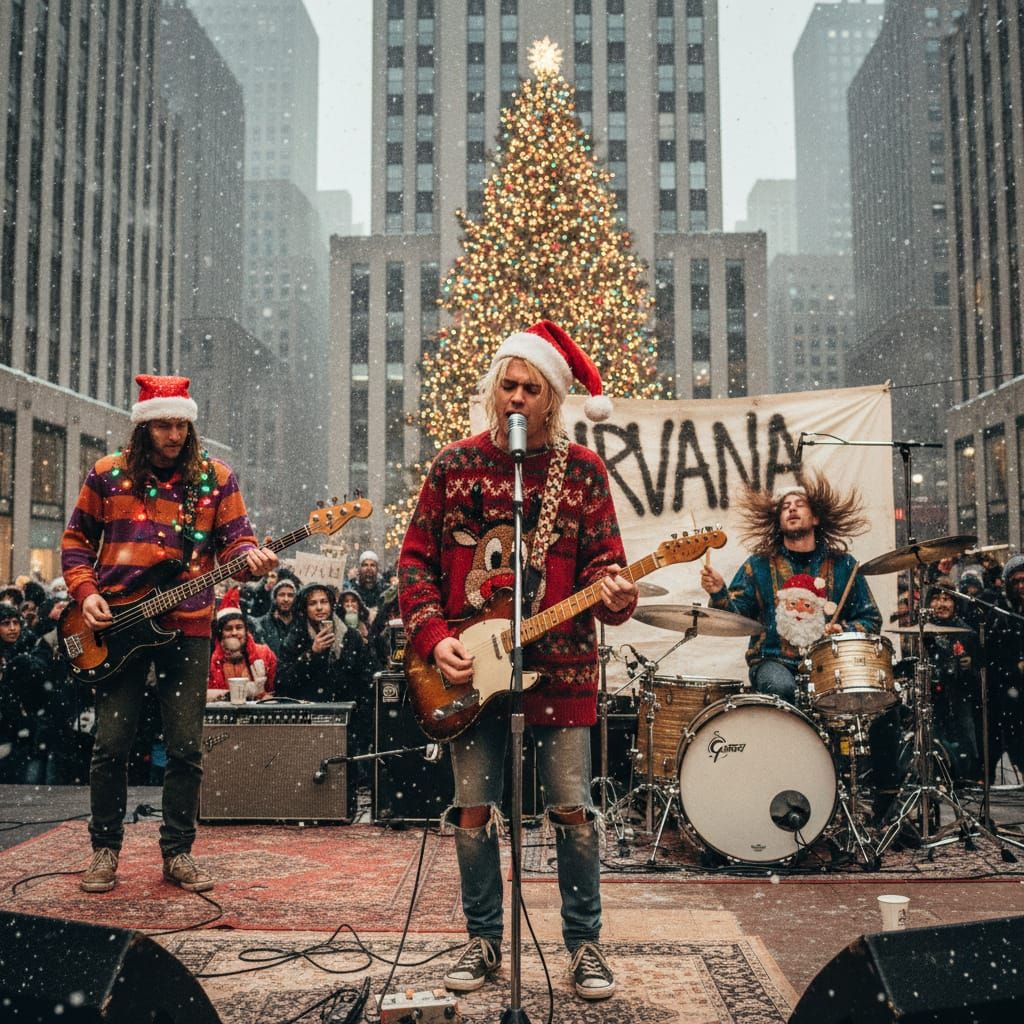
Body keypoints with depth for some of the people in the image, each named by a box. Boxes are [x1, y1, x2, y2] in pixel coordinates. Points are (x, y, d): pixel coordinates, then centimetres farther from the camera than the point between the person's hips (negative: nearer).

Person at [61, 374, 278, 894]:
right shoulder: (108, 473, 5)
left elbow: (234, 538, 3)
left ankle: (178, 852, 16)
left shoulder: (215, 477, 4)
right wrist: (85, 592, -2)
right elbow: (76, 538, 12)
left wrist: (251, 557, -20)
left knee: (186, 746, 3)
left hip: (187, 623, 0)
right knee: (111, 743, 3)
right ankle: (105, 849, 19)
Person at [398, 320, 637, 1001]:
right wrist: (433, 638, -6)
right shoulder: (455, 465, 5)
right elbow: (416, 561, 6)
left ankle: (585, 944, 19)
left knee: (572, 808, 3)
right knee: (474, 809, 8)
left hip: (559, 662, -1)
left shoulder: (583, 470, 2)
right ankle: (484, 940, 24)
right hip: (468, 664, 2)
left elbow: (602, 562, 1)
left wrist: (613, 595, -22)